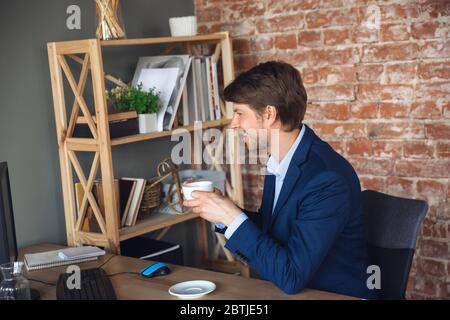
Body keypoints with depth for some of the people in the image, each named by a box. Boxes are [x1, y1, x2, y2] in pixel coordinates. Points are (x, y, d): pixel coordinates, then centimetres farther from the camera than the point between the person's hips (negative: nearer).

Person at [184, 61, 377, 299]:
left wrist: (231, 216, -22)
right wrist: (222, 210, -4)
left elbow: (291, 277, -25)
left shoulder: (328, 179, -24)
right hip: (290, 292, 6)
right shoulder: (279, 161, 0)